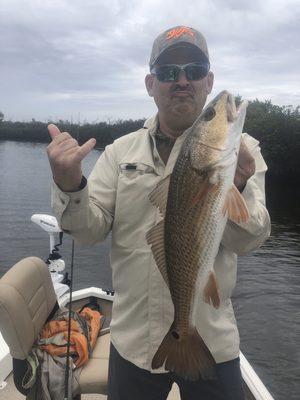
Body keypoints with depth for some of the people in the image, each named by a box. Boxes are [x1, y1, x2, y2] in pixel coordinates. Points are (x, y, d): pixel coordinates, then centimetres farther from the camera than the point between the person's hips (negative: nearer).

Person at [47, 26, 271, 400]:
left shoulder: (239, 149, -5)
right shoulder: (120, 152, 2)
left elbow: (246, 240, -14)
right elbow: (90, 229, -4)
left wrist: (237, 188, -35)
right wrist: (69, 184, -24)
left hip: (211, 343, -1)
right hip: (132, 340, 2)